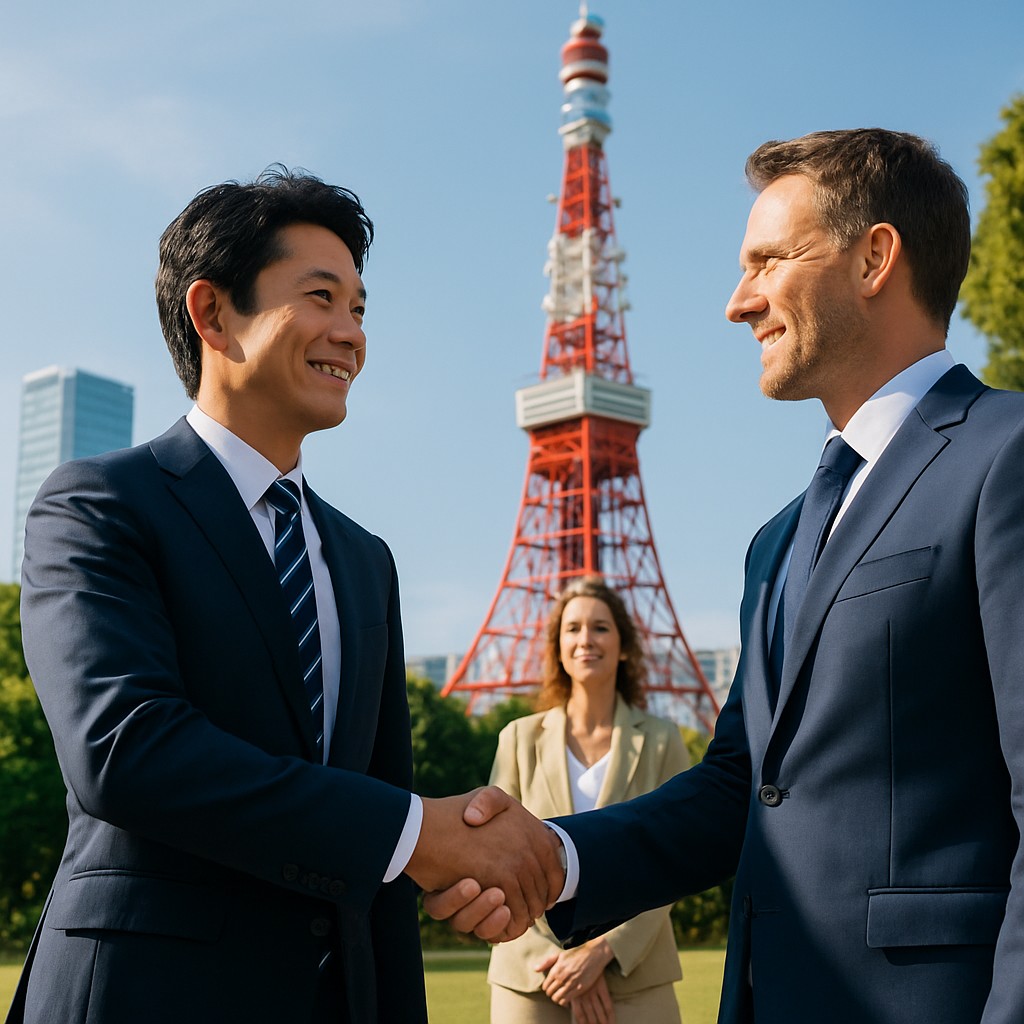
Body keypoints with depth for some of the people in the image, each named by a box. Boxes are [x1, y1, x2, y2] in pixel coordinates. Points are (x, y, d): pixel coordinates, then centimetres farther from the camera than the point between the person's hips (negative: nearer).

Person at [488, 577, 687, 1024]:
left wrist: (602, 950, -13)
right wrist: (552, 960, -10)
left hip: (635, 980, 0)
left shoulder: (661, 741, 5)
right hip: (531, 980, 1)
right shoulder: (520, 739, 6)